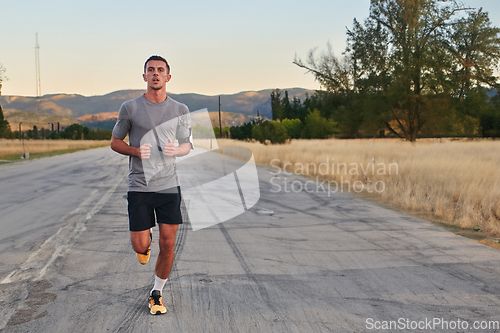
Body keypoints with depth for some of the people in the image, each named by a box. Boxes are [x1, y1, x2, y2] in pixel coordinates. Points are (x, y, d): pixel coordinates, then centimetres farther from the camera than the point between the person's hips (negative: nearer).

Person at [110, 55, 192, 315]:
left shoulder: (180, 110, 5)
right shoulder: (130, 108, 0)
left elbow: (187, 145, 14)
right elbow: (115, 142, 8)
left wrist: (175, 150, -11)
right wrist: (136, 151, -13)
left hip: (169, 186, 1)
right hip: (139, 186, -1)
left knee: (168, 244, 0)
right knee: (140, 246, -2)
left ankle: (156, 294, 21)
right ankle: (146, 238, 36)